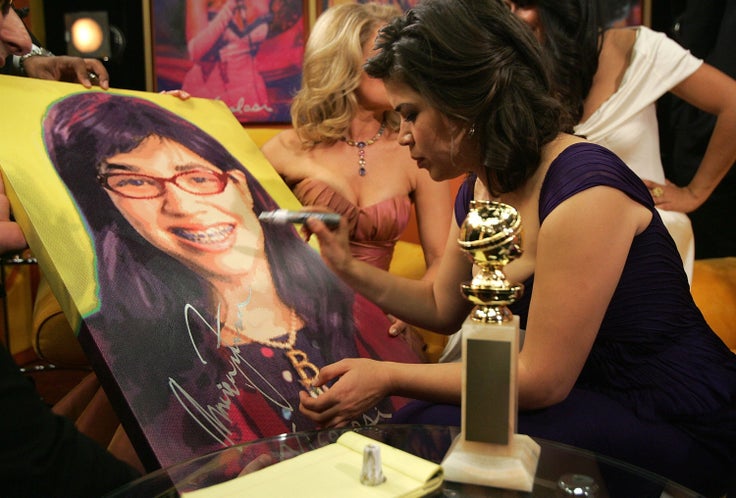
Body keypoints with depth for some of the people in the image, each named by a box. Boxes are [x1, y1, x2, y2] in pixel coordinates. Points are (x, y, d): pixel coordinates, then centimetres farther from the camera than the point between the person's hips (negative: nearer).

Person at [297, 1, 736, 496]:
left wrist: (387, 377, -20)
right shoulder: (479, 190, -1)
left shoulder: (584, 191, -27)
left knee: (431, 428, -18)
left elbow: (541, 381, -23)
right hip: (587, 389, 7)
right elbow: (443, 308, 13)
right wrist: (350, 268, -1)